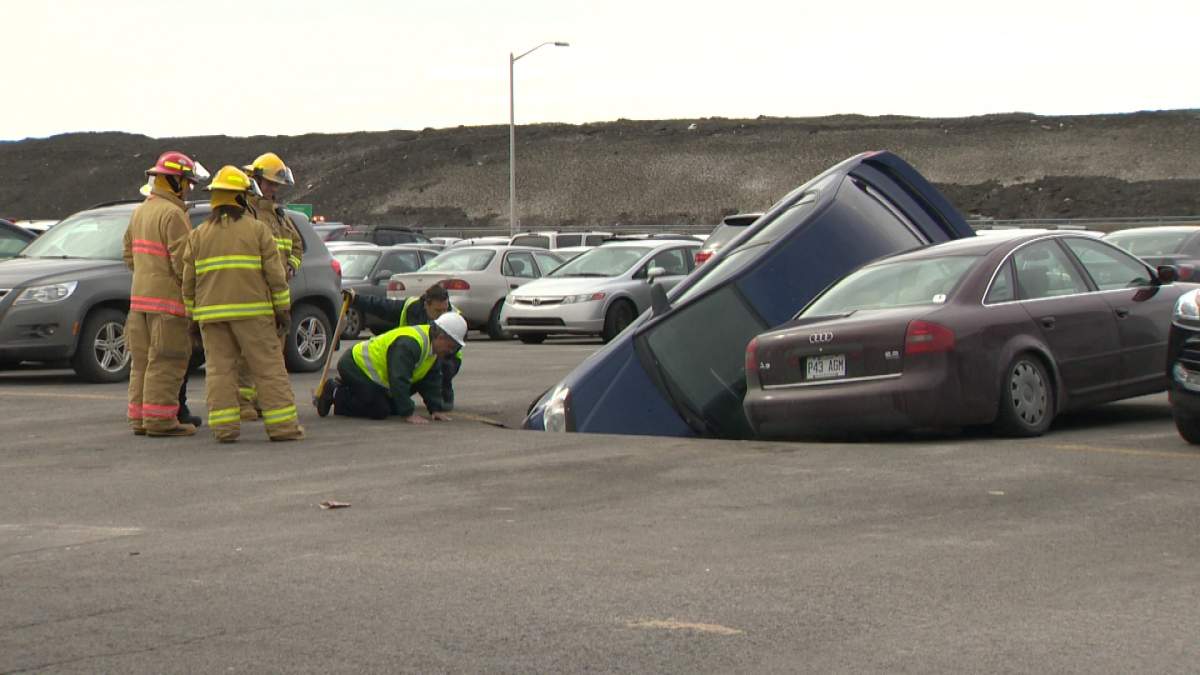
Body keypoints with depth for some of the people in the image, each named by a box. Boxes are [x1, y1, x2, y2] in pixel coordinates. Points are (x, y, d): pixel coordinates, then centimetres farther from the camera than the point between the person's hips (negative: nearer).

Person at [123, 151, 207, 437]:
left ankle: (139, 418, 16)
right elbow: (182, 260, -19)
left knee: (143, 359, 12)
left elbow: (129, 255, 21)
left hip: (140, 295, 9)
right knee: (165, 361, -6)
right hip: (167, 296, -9)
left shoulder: (140, 212, 16)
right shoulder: (173, 214, -14)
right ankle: (160, 419, -7)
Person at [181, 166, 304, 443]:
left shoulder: (198, 235, 10)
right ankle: (283, 425, 0)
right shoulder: (258, 230, 1)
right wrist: (283, 309, 3)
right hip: (253, 311, -3)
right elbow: (275, 274, -2)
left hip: (211, 314, 3)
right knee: (269, 368, 1)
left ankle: (224, 427, -2)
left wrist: (192, 313, 16)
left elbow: (188, 281, 9)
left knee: (219, 370, 4)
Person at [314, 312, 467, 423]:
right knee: (380, 411, -18)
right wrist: (408, 414, -34)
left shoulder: (432, 345, 1)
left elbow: (431, 381, 6)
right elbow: (399, 380, -35)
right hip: (354, 367, -10)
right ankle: (336, 394, -2)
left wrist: (436, 409, -5)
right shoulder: (408, 344, -32)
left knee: (394, 408, 10)